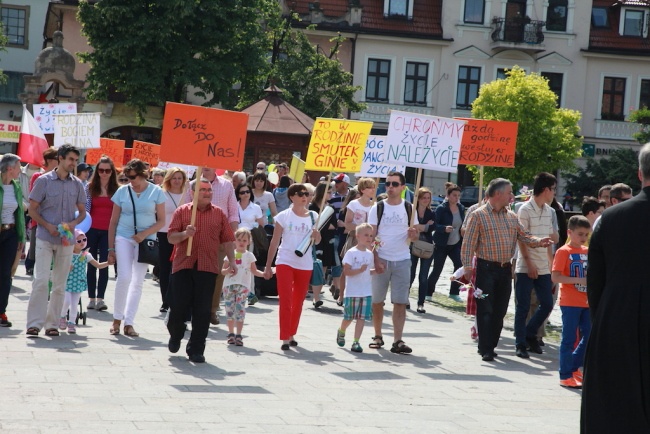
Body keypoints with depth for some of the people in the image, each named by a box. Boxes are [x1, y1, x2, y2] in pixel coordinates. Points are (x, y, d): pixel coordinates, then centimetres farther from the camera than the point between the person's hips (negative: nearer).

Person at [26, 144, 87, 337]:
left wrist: (73, 223, -8)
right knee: (41, 280, -11)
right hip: (45, 239, -4)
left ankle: (52, 324, 13)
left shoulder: (77, 184, 7)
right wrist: (48, 226, -14)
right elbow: (32, 209, -1)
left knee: (60, 284, 6)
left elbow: (82, 212, 13)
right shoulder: (44, 181, -2)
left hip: (66, 240, 4)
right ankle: (34, 323, -9)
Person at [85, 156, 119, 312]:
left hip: (108, 232, -1)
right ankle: (91, 298, 10)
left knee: (104, 265, -3)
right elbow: (85, 209, 2)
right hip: (92, 230, 1)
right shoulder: (90, 187, 4)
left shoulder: (116, 189, 3)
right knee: (92, 264, 6)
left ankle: (100, 298, -3)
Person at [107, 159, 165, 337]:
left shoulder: (156, 192, 0)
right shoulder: (122, 191, 3)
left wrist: (144, 234, -14)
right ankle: (117, 319, 2)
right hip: (124, 237, 0)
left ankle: (129, 323, 8)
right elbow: (113, 221, 7)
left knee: (138, 282, 3)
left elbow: (161, 221, 2)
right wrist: (111, 248, 4)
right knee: (124, 277, -13)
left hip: (146, 240, 0)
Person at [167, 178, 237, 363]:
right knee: (179, 305, 0)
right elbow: (171, 237, 1)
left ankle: (196, 350, 8)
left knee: (202, 311, -1)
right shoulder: (182, 211, 4)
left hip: (208, 267, 1)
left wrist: (232, 260, 2)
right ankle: (175, 335, 30)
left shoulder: (219, 214, 9)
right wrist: (185, 234, -18)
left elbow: (226, 240, 10)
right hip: (183, 265, -1)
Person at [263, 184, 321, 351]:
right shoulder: (283, 216, -4)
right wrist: (268, 266, -1)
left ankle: (291, 334, 25)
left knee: (298, 301, 12)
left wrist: (316, 235, -15)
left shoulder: (313, 216, 4)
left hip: (305, 264, 3)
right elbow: (275, 241, 0)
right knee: (285, 301, -7)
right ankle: (285, 338, -8)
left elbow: (317, 241, 9)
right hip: (285, 262, -3)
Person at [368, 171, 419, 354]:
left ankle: (397, 341, -6)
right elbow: (371, 236, -1)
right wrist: (376, 260, -11)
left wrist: (413, 235, -15)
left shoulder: (409, 209, 4)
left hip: (402, 261, 1)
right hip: (381, 259, 0)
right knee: (377, 300, 5)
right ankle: (377, 336, 19)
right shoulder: (377, 208, 0)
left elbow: (413, 237, 10)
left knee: (400, 302, -4)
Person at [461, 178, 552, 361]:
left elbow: (523, 236, 12)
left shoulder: (512, 217, 13)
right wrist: (468, 267, -15)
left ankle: (490, 346, 20)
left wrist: (539, 242, -8)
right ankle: (485, 350, -2)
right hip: (486, 268, -6)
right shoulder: (478, 215, -5)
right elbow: (469, 243, -8)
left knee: (500, 311, 9)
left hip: (505, 269, 6)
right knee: (486, 310, -5)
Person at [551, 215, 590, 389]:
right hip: (570, 302, -7)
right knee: (569, 339, -2)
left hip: (586, 302, 7)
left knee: (589, 336, 9)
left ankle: (573, 367, 27)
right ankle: (566, 376, 5)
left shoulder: (587, 252, 12)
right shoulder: (564, 251, -8)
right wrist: (578, 280, -23)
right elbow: (555, 277, -16)